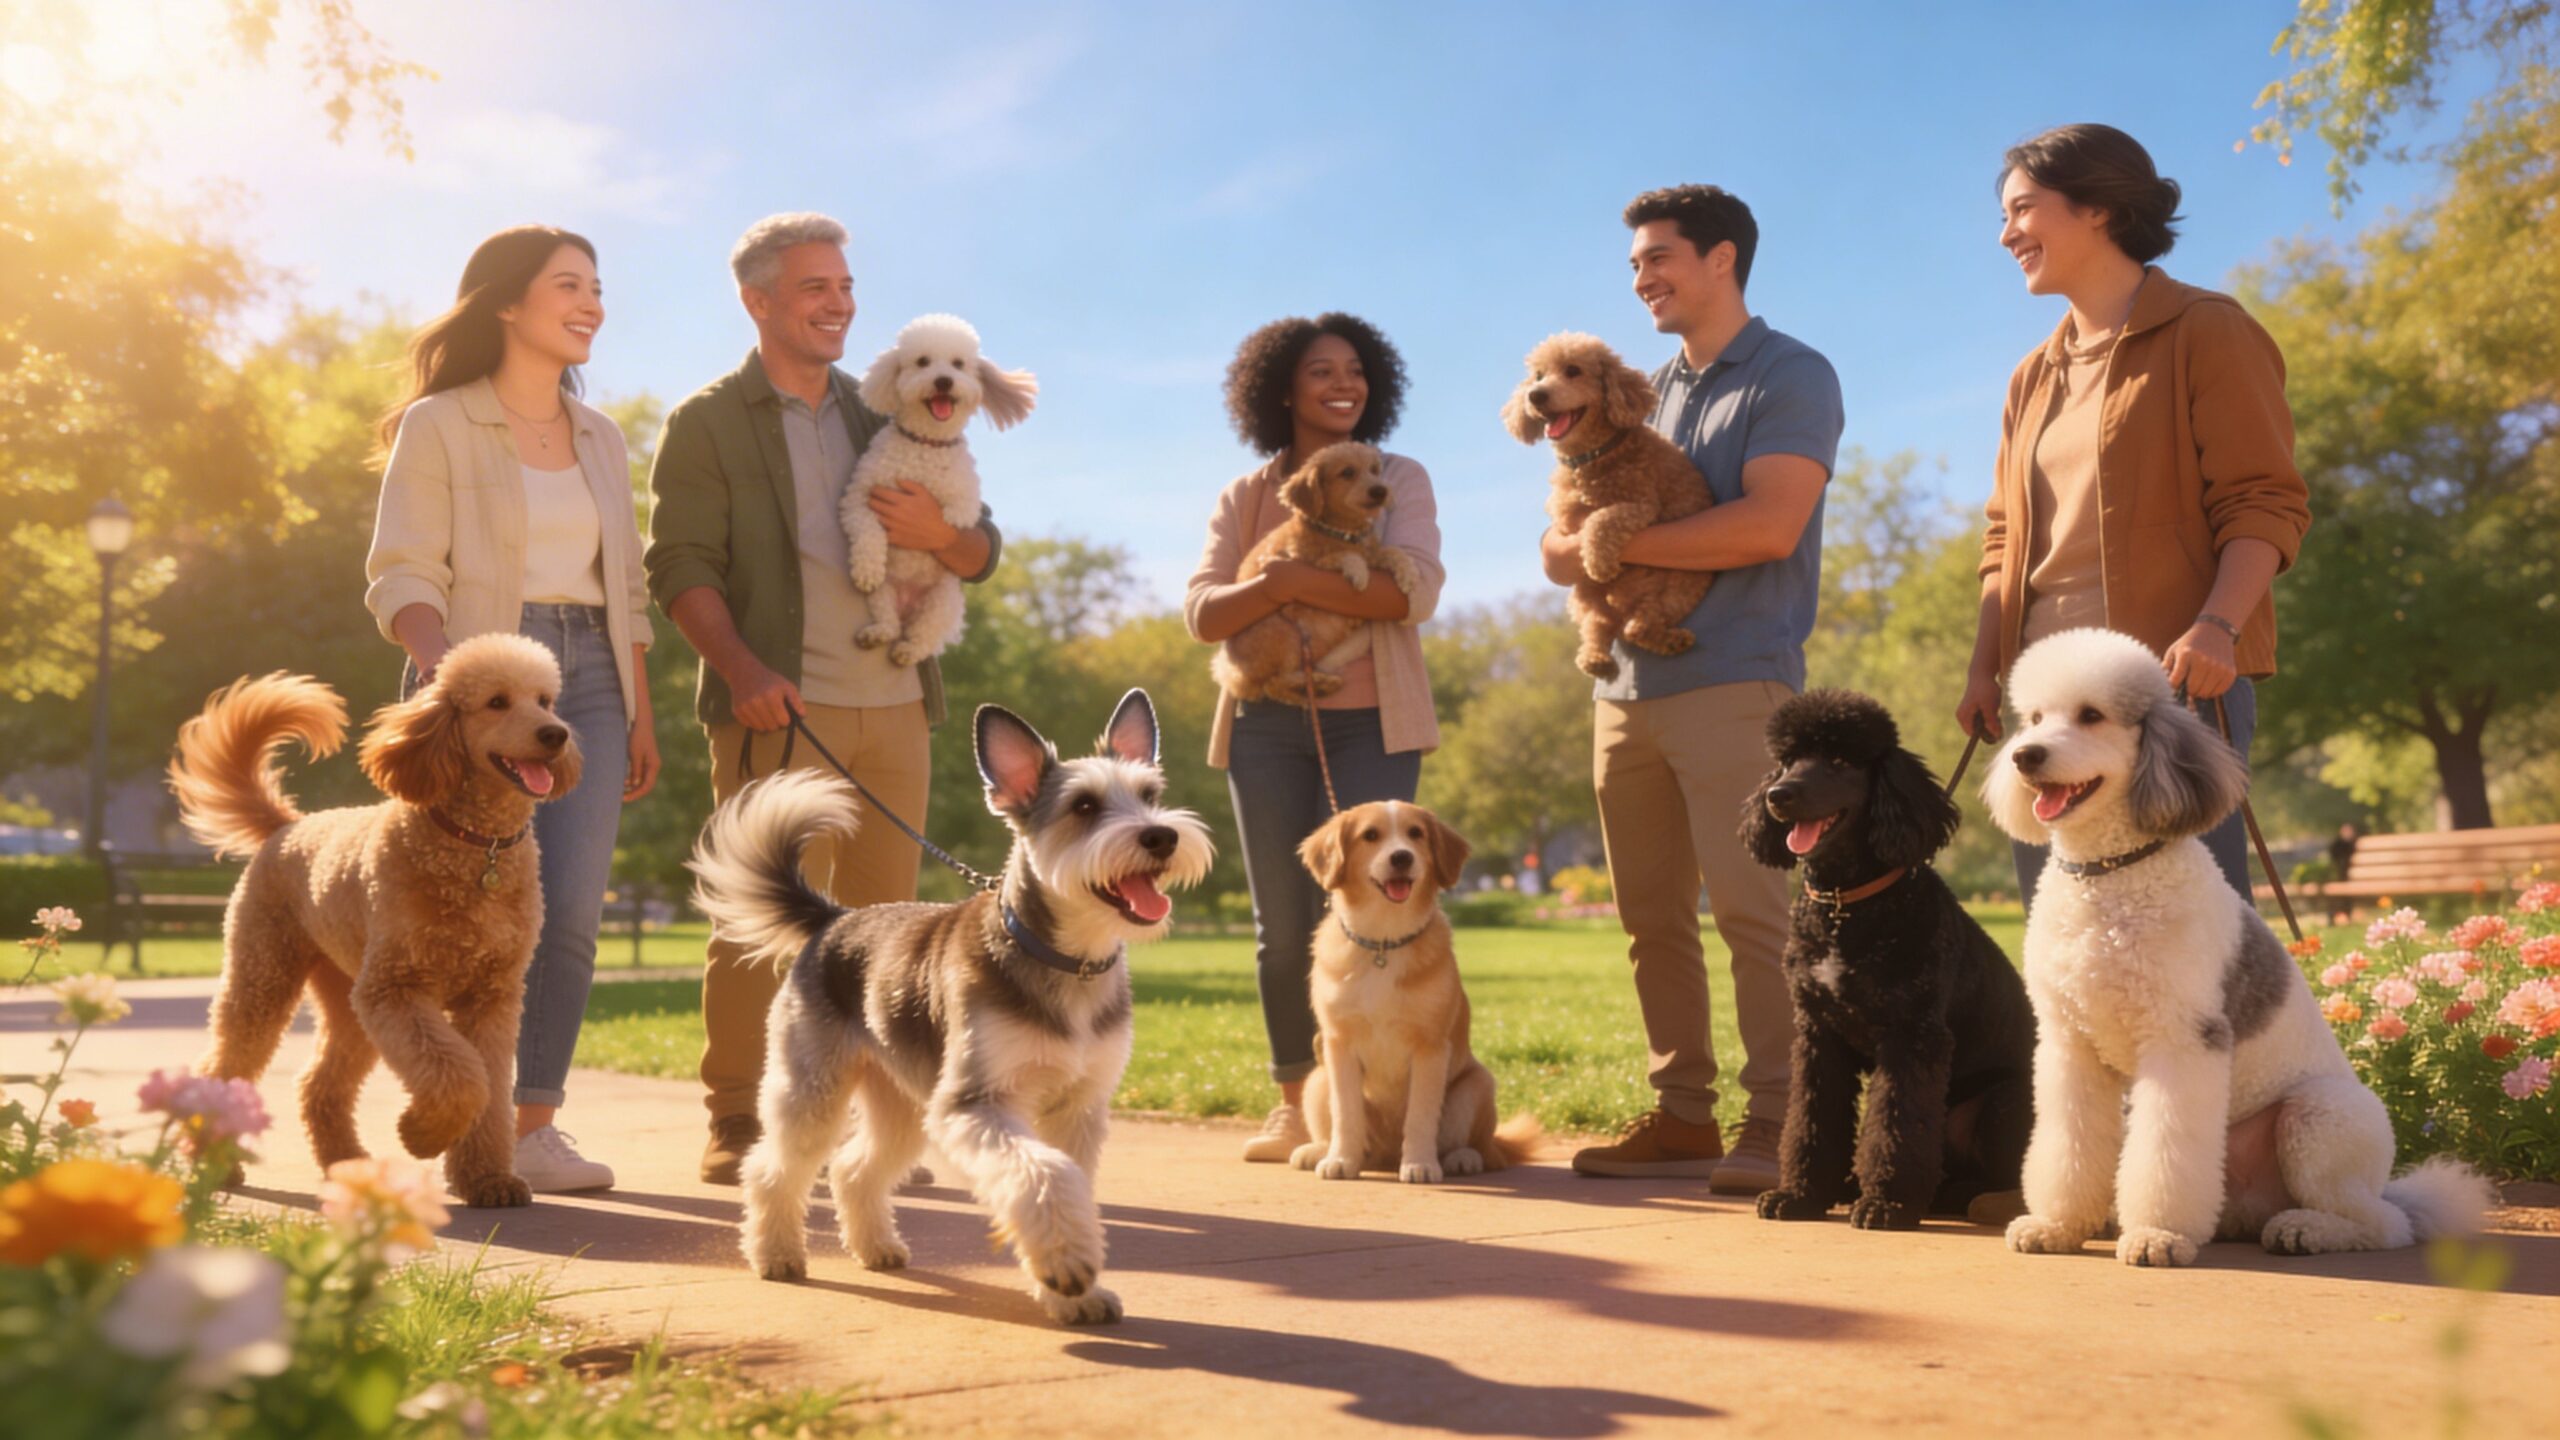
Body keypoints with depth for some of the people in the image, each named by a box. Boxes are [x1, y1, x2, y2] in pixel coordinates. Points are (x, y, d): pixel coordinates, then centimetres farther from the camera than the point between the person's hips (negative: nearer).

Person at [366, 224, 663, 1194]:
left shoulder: (600, 437, 17)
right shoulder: (437, 426, 2)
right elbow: (402, 576, -4)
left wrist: (640, 713, 13)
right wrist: (441, 665, -23)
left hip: (588, 687, 4)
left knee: (573, 907, -7)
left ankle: (533, 1124, 2)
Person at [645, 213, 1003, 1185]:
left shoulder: (884, 419, 21)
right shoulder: (708, 423, 6)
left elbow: (983, 552, 18)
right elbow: (680, 564, -5)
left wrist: (937, 535, -6)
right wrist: (740, 667, -21)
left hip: (893, 705, 5)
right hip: (781, 707, -5)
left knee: (882, 920, 6)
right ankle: (738, 1126, 3)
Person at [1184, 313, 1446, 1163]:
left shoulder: (1399, 479, 6)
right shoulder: (1245, 496, 12)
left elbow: (1415, 591, -11)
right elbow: (1202, 613, -1)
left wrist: (1297, 578, -17)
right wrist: (1276, 587, -20)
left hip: (1371, 722, -2)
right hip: (1268, 722, 3)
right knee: (1281, 925, 5)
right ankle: (1295, 1103, 16)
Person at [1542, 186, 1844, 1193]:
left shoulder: (1791, 376, -1)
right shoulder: (1653, 389, 22)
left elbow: (1769, 525, -15)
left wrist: (1611, 546, -11)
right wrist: (1575, 552, -2)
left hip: (1730, 683, -7)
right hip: (1628, 684, 7)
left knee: (1750, 907, -9)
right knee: (1651, 918, 7)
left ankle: (1775, 1127, -4)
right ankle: (1682, 1117, 15)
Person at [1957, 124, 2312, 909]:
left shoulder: (2204, 331, 1)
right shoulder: (2034, 377, 21)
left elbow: (2266, 501, -7)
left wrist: (2217, 625, -22)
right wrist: (1984, 667, 11)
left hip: (2174, 676, -6)